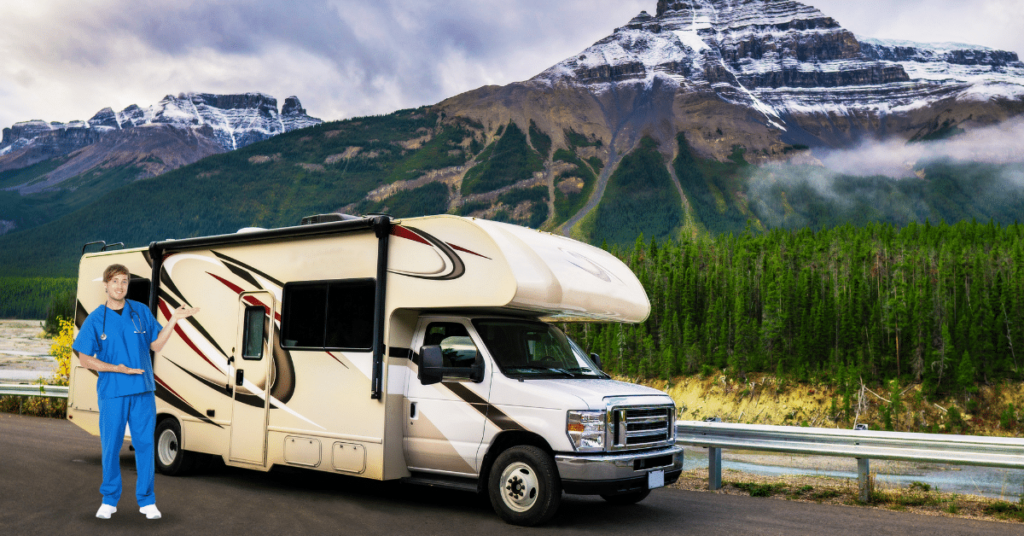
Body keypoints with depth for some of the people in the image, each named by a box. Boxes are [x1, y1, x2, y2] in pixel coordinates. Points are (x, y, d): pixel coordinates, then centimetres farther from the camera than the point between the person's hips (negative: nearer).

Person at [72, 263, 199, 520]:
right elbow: (85, 358, 0)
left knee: (145, 444, 4)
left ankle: (147, 500, 14)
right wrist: (116, 368, -13)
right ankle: (109, 499, 22)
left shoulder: (141, 312, 6)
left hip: (143, 391, 2)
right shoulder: (96, 319, 0)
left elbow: (156, 345, 9)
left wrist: (174, 319, -2)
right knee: (110, 446, 5)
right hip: (112, 392, -1)